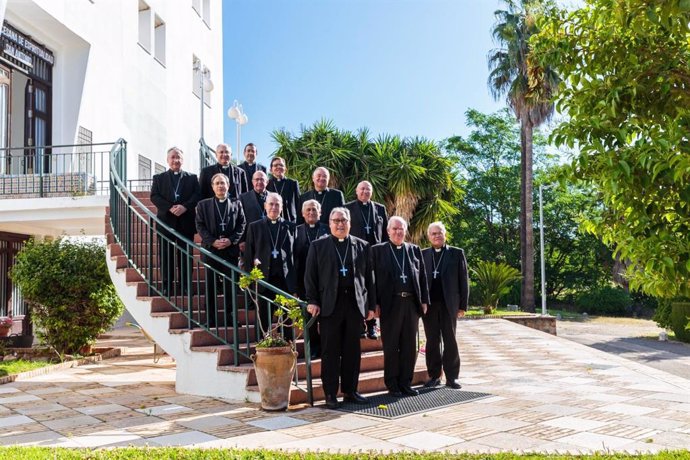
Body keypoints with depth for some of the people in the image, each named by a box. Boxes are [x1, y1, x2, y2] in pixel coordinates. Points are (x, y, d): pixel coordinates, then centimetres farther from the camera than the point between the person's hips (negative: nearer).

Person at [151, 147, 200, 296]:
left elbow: (197, 196, 1)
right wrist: (170, 208, -14)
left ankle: (184, 286, 7)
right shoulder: (159, 178, 12)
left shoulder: (192, 178, 13)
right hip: (166, 221, 0)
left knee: (185, 254, 2)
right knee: (166, 255, 0)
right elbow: (154, 196, 0)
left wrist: (185, 207, -16)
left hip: (186, 222, 0)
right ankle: (166, 286, 5)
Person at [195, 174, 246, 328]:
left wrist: (231, 240, -10)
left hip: (231, 250, 1)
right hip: (211, 250, 0)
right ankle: (211, 320, 9)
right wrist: (212, 241, -12)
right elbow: (200, 226, 1)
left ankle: (230, 319, 11)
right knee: (211, 286, 3)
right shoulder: (203, 205, 7)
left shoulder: (236, 204, 10)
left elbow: (241, 225, 5)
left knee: (230, 285, 4)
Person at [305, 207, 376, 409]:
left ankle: (350, 391, 18)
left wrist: (371, 305, 7)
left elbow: (368, 277, 10)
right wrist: (312, 301, -6)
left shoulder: (362, 246, 11)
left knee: (352, 351, 7)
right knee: (330, 352, 1)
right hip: (330, 305, -2)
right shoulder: (318, 246, 6)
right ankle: (330, 395, 8)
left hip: (355, 304, 2)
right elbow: (310, 276, 3)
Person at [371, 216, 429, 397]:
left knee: (410, 346, 8)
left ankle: (406, 383, 18)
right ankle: (392, 385, 14)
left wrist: (424, 301, 6)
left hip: (412, 303, 3)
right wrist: (375, 304, -8)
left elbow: (422, 277, 13)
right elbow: (373, 278, -2)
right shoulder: (378, 250, 3)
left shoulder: (415, 250, 13)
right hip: (390, 304, -3)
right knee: (391, 347, 5)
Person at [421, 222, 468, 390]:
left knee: (450, 341, 3)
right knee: (432, 341, 5)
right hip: (429, 305, 1)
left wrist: (463, 305, -2)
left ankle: (451, 377, 9)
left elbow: (463, 281, 3)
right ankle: (434, 376, 12)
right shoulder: (422, 254, 10)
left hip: (449, 304, -1)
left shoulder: (457, 253, 6)